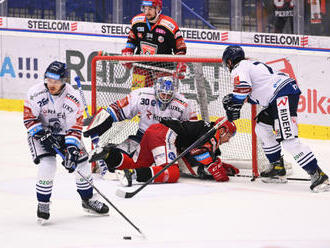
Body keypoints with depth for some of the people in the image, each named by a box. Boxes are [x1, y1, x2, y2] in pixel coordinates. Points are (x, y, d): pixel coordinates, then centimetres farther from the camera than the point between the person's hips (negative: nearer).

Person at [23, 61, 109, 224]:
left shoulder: (73, 98, -19)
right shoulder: (35, 93, -21)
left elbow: (75, 127, -17)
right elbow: (29, 119, -14)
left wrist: (71, 148, -28)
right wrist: (43, 134, -25)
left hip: (64, 134, 2)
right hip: (40, 133, -2)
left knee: (82, 162, -3)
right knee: (47, 165, -24)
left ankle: (88, 200, 22)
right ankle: (43, 204, -6)